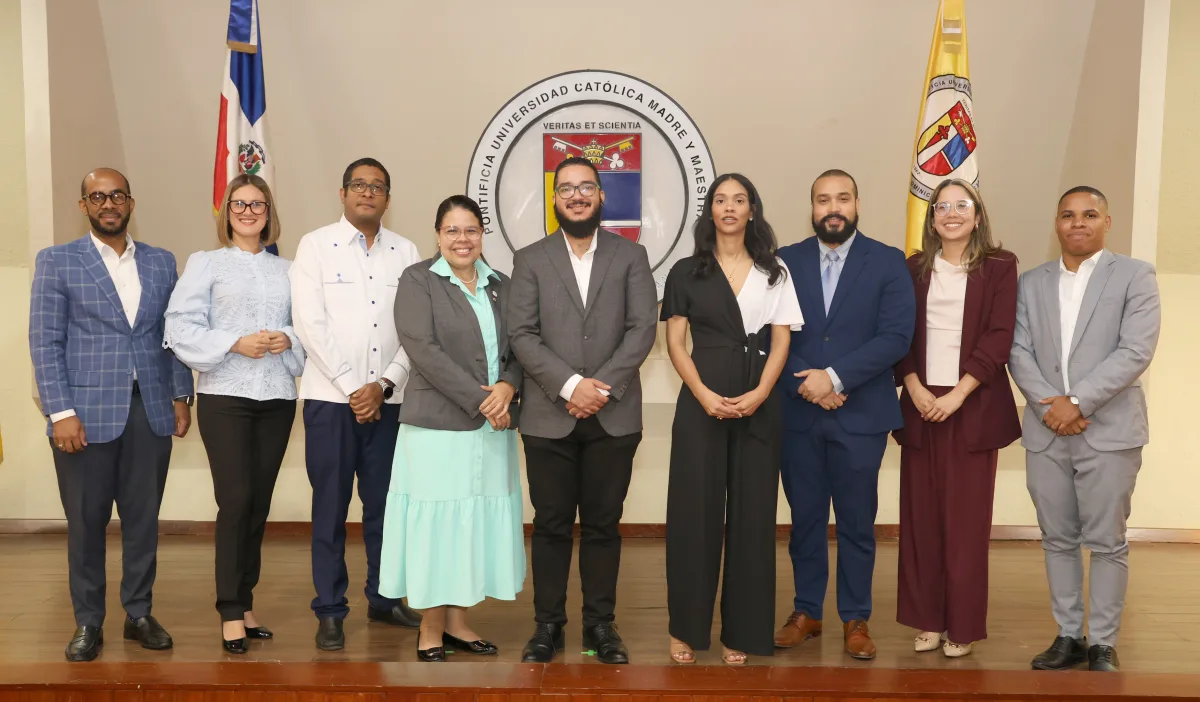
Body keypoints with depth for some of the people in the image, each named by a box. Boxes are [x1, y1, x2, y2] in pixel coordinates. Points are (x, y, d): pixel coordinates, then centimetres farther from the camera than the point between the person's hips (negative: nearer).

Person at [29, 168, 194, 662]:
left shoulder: (161, 262, 11)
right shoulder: (56, 261, 3)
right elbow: (45, 342, -3)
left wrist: (181, 395, 5)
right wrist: (61, 412, -10)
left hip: (151, 411, 3)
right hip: (87, 412, -2)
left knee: (143, 518, 8)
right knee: (86, 521, 6)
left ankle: (139, 613, 21)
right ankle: (88, 622, 18)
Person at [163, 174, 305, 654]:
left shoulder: (286, 270, 13)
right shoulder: (205, 264, 5)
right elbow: (182, 327, -4)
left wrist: (289, 341, -10)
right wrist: (234, 344, -15)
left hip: (276, 396, 3)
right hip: (224, 396, -3)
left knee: (259, 503, 8)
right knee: (235, 501, -8)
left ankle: (245, 602, 19)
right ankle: (231, 612, 2)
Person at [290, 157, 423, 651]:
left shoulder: (406, 253, 8)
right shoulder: (316, 246, 1)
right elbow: (311, 324, -7)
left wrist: (384, 384, -7)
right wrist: (353, 388, -11)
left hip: (388, 399, 3)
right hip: (331, 397, -2)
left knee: (384, 503, 8)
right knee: (331, 505, 2)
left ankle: (384, 599, 22)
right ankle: (330, 611, 12)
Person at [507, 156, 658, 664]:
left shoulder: (631, 256, 7)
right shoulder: (530, 259, 6)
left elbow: (643, 328, -2)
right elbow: (521, 334, -3)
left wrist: (602, 386, -13)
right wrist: (570, 385, -15)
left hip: (614, 415, 0)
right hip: (549, 416, 0)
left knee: (603, 524, 8)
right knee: (551, 525, 7)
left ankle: (600, 624, 20)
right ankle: (548, 624, 18)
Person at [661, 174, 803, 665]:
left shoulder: (774, 273, 9)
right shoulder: (686, 272, 5)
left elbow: (781, 342, 3)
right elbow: (675, 343, 0)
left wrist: (758, 395, -13)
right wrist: (705, 395, -14)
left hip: (758, 405, 1)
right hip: (700, 403, -1)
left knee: (752, 514, 4)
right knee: (694, 511, 1)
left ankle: (740, 631, 15)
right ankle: (686, 627, 13)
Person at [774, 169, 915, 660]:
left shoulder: (888, 262, 0)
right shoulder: (786, 261, 5)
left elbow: (896, 337, -9)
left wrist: (835, 377, -16)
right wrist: (805, 384, -13)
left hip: (860, 415, -1)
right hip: (797, 413, 2)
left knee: (857, 523, 8)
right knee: (805, 519, 11)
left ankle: (856, 619, 22)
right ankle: (806, 612, 25)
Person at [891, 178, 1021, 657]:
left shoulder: (999, 266, 3)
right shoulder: (913, 268, 10)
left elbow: (999, 338, -5)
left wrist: (958, 394, -13)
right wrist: (915, 390, -8)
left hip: (973, 407, -2)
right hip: (920, 404, 3)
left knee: (966, 519, 1)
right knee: (921, 516, 4)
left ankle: (963, 626, 12)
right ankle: (928, 619, 15)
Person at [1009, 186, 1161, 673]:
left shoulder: (1135, 276, 1)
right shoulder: (1031, 283, 12)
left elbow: (1136, 352, -10)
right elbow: (1019, 352, 4)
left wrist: (1077, 402, -15)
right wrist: (1049, 404, -11)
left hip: (1109, 431, -3)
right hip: (1046, 432, 4)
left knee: (1107, 543, 3)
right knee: (1058, 540, 10)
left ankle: (1104, 644, 14)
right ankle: (1068, 636, 21)